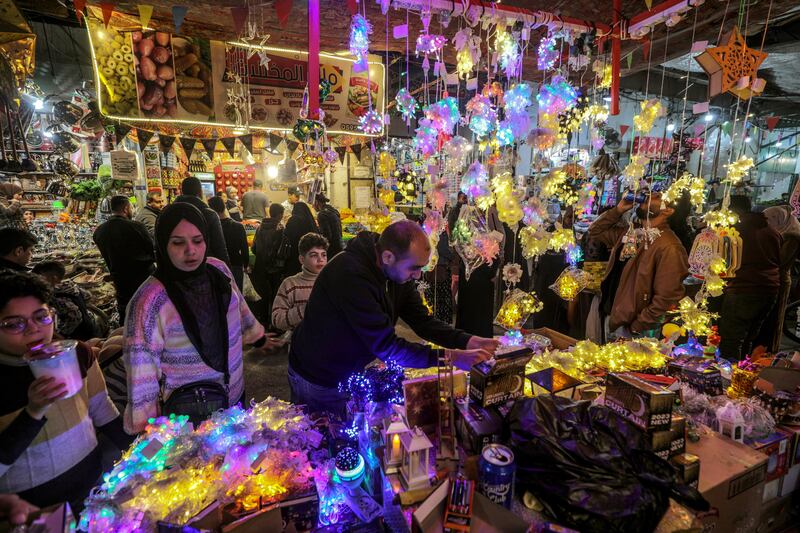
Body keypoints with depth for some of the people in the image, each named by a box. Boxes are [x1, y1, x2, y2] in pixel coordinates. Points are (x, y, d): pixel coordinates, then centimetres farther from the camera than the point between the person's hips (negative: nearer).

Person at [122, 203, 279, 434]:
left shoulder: (218, 270, -9)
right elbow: (141, 365, -19)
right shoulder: (149, 301, -23)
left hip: (235, 393, 5)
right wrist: (145, 429, -15)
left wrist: (257, 336, 22)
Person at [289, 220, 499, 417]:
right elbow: (386, 345, -35)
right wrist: (449, 357, -35)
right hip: (318, 380, -6)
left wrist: (469, 341, -20)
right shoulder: (350, 274, -35)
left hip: (351, 371, 7)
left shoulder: (398, 270, -9)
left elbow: (422, 321, -7)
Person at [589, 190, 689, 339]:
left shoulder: (669, 248, -21)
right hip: (612, 316, 7)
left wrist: (634, 328, -18)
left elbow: (665, 299, -23)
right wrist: (619, 209, -3)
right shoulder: (630, 232, 3)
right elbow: (595, 231, 11)